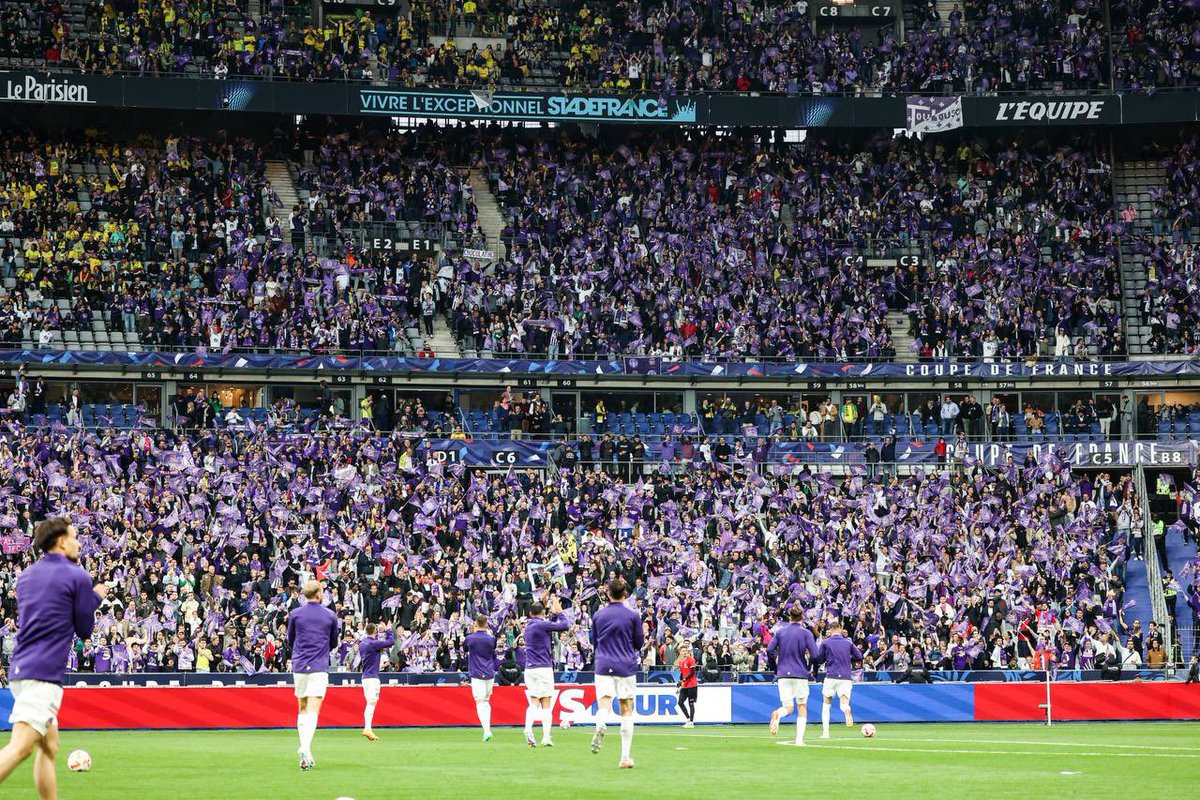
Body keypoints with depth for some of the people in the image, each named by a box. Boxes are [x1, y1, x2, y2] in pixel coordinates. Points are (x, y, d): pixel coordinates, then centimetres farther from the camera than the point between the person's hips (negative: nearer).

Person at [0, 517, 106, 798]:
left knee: (49, 746, 15)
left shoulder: (26, 575, 16)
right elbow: (84, 630, 2)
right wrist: (96, 598, 19)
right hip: (44, 674, -8)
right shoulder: (78, 577, -4)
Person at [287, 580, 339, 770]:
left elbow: (290, 642, 13)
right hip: (320, 667, -1)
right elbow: (333, 643, 15)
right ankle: (306, 748, -29)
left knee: (302, 709, 15)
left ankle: (305, 751, 11)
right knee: (313, 710, -9)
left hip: (299, 667, 2)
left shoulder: (295, 614, 4)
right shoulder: (330, 616, 4)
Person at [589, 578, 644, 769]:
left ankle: (600, 725, -44)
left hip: (603, 667, 1)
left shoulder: (598, 615, 5)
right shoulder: (633, 615, -2)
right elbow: (639, 643, 4)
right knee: (626, 711, 7)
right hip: (626, 667, -1)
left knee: (603, 706, -6)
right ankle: (625, 757, 3)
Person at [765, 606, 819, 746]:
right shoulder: (806, 633, -2)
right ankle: (799, 739, 2)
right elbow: (814, 655, -10)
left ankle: (777, 715, -31)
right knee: (802, 707, 12)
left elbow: (769, 650, -2)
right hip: (800, 674, -2)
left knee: (787, 707, 5)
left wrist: (776, 666, 11)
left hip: (783, 674, 2)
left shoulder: (780, 632, 6)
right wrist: (809, 667, 9)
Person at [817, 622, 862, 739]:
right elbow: (859, 657, 12)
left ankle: (825, 732, 8)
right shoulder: (848, 643, 8)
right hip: (846, 677, 1)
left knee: (826, 704, 16)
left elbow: (819, 658, 8)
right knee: (844, 703, -4)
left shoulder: (825, 642, 2)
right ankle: (847, 711, -44)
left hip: (831, 677, -1)